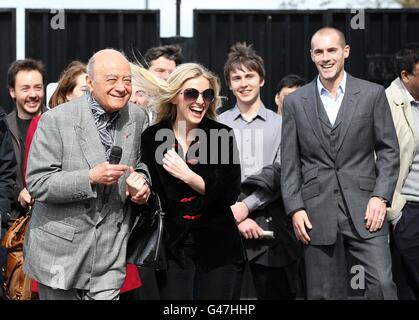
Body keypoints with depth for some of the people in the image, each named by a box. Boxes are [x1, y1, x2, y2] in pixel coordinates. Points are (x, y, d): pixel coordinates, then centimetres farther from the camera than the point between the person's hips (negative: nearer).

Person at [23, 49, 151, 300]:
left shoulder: (138, 118, 2)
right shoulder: (56, 120, -11)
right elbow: (37, 183, -13)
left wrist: (141, 180, -3)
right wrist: (90, 178, -23)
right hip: (60, 249, -3)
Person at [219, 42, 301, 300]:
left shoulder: (280, 124, 6)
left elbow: (279, 175, -1)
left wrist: (246, 206, -12)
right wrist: (235, 216, -10)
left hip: (270, 227, 0)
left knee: (277, 293, 3)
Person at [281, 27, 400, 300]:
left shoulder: (372, 94, 4)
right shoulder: (296, 101, 8)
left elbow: (389, 150, 4)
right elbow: (289, 162, 8)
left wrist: (381, 197, -7)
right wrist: (295, 208, -1)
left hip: (364, 209, -1)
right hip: (316, 212, 1)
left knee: (382, 284, -11)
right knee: (324, 293, 5)